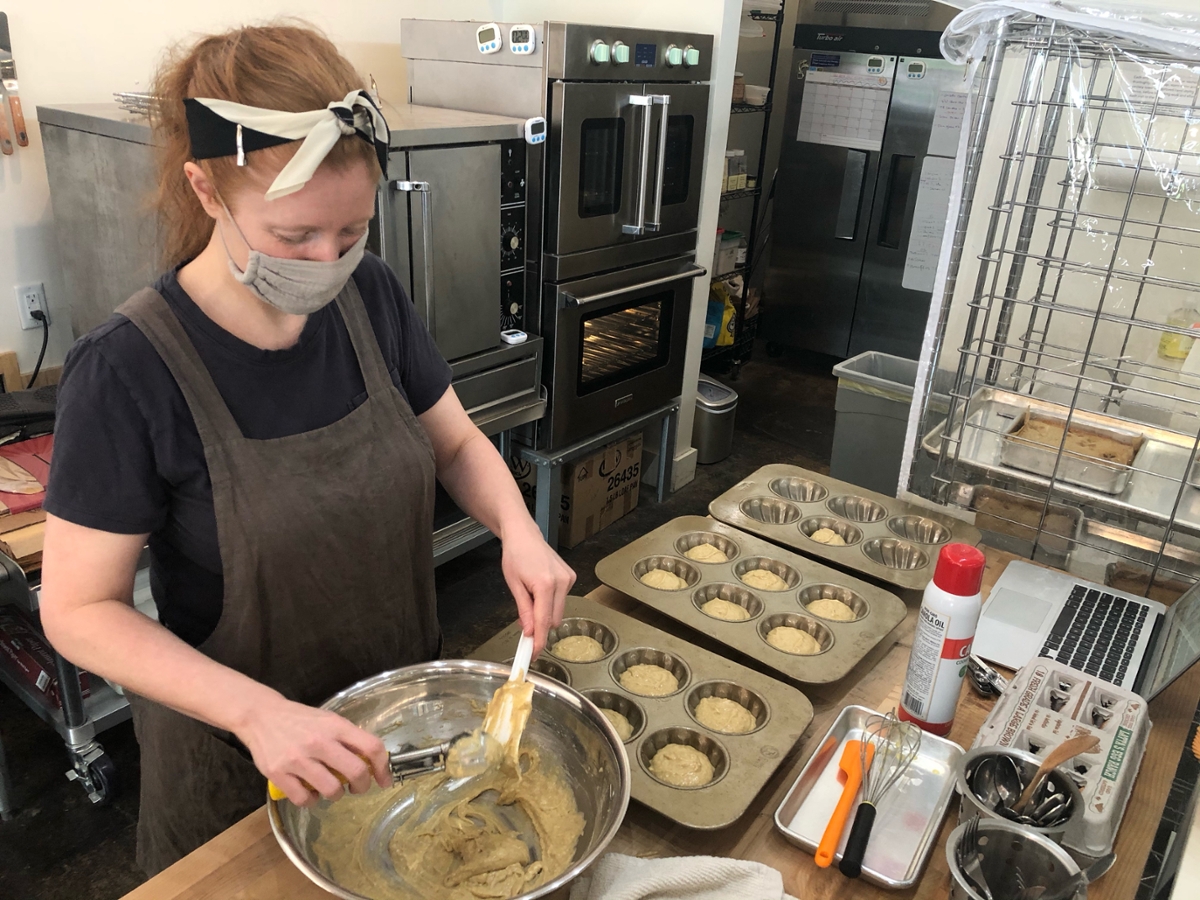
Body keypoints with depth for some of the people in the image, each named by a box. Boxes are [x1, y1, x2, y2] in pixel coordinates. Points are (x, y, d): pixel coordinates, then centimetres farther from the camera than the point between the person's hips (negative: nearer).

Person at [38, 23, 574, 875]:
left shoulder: (371, 295, -11)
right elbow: (80, 610, -18)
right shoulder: (129, 370, -24)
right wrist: (258, 711, -31)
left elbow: (455, 442, 0)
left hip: (407, 704, 5)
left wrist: (518, 530, -19)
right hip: (237, 763, -4)